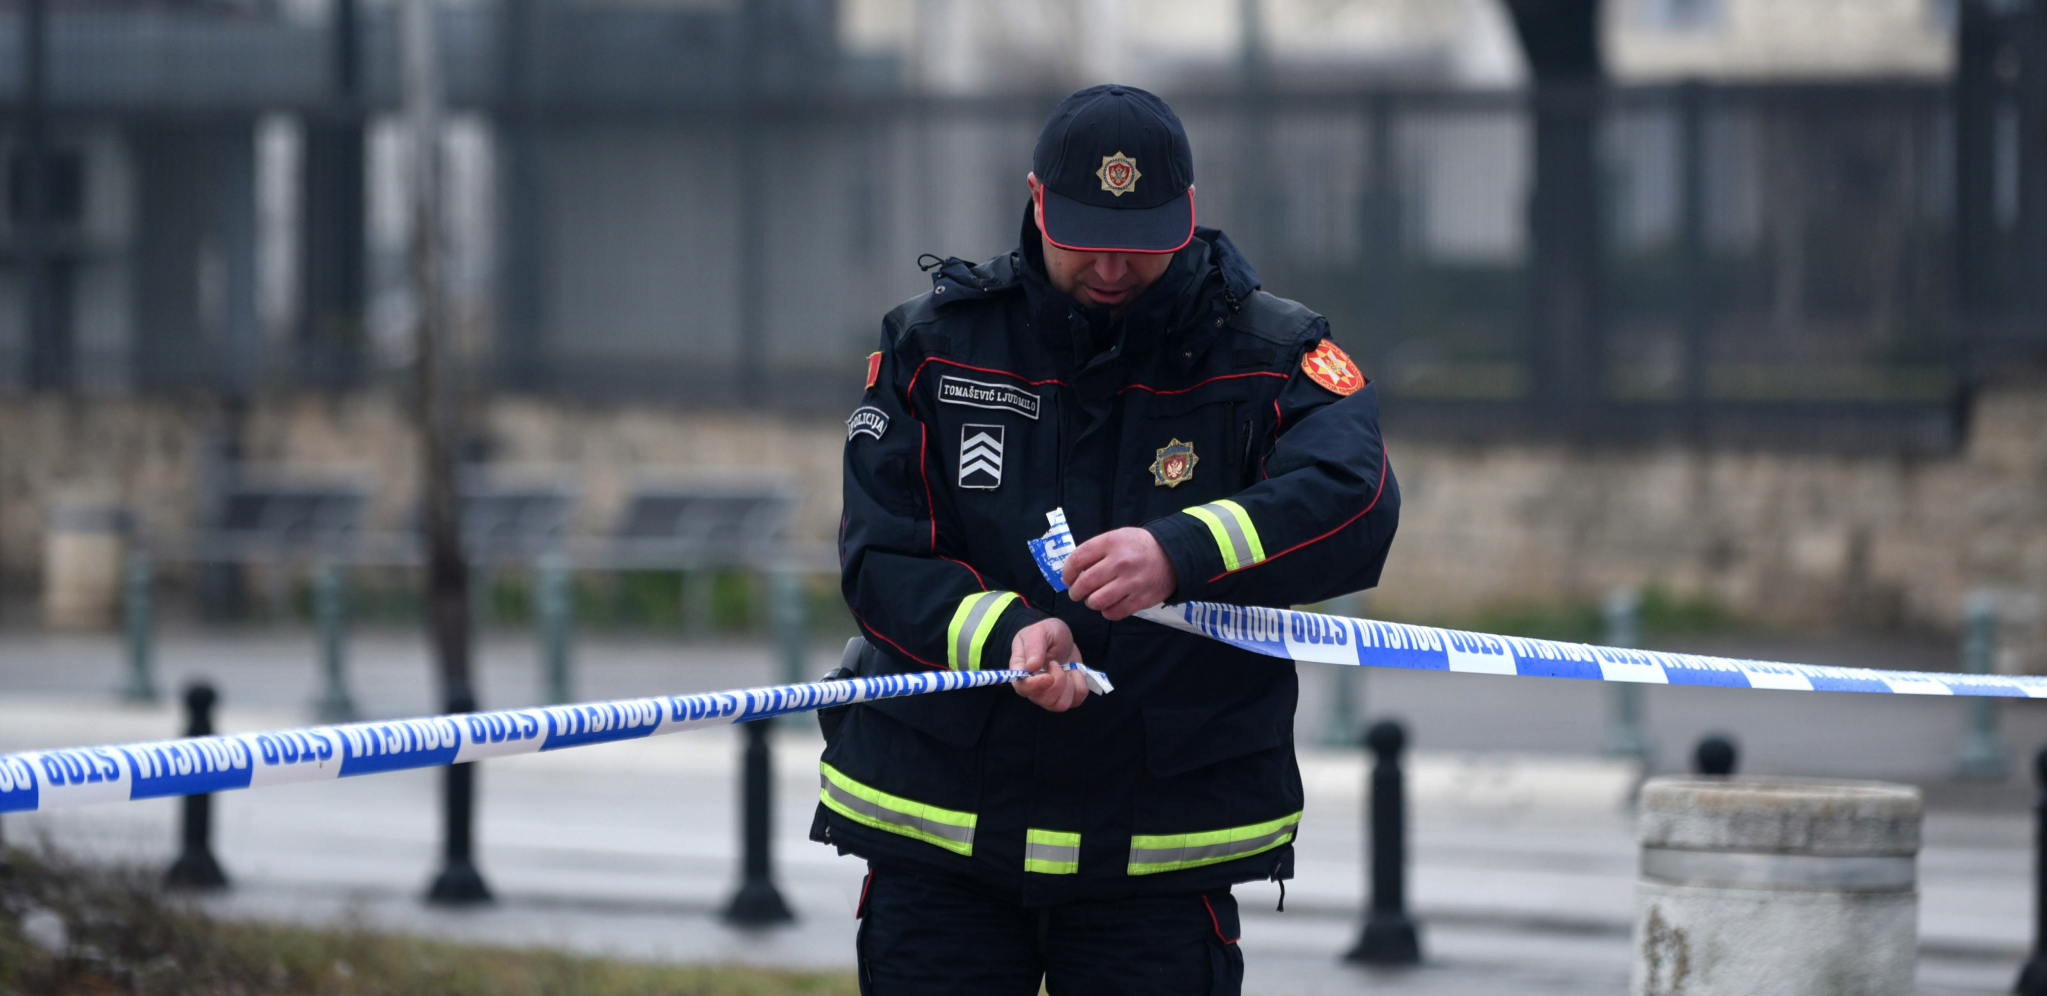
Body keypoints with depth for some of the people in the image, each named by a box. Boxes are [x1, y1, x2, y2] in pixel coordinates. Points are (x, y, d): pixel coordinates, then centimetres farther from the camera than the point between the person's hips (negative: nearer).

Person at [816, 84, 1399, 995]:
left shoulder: (1267, 356, -2)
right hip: (937, 826, 1)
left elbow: (1356, 508, -21)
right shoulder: (934, 345, 2)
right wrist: (1004, 635, -26)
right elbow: (880, 563, -5)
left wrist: (1182, 554, -38)